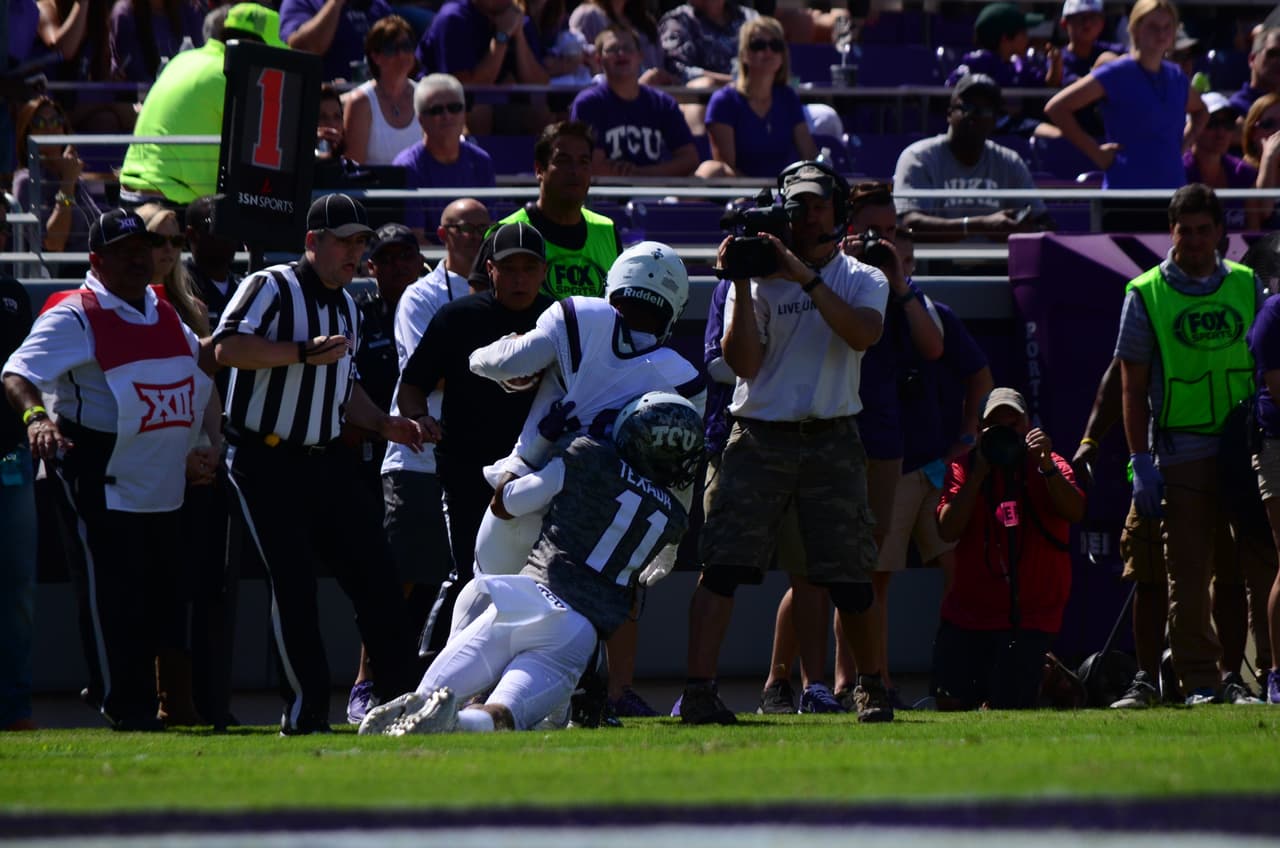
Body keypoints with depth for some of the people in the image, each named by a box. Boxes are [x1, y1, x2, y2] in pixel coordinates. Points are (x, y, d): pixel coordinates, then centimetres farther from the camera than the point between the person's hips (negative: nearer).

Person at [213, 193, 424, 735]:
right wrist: (304, 352, -30)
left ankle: (400, 696, 8)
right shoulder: (271, 288, -10)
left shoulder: (347, 307, 17)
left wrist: (382, 424, 13)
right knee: (293, 585, -8)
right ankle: (306, 710, -1)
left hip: (323, 462, 8)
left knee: (374, 572, 2)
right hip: (264, 462, -8)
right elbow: (228, 348, -26)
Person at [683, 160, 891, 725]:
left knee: (850, 578, 3)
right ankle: (698, 690, -15)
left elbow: (863, 333, -13)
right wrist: (742, 285, -14)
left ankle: (871, 687, 22)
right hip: (760, 438, -1)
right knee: (722, 565, -12)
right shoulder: (761, 281, 6)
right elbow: (743, 362, -6)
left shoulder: (863, 280, 9)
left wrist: (805, 277, -19)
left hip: (833, 442, 1)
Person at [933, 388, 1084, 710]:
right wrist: (979, 473, -16)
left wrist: (1046, 466, -34)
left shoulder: (1051, 468, -1)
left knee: (1006, 707, -14)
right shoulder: (965, 469, 3)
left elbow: (1074, 512, -20)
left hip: (1030, 617, -3)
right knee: (950, 703, -4)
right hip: (968, 611, 3)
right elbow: (948, 531, -11)